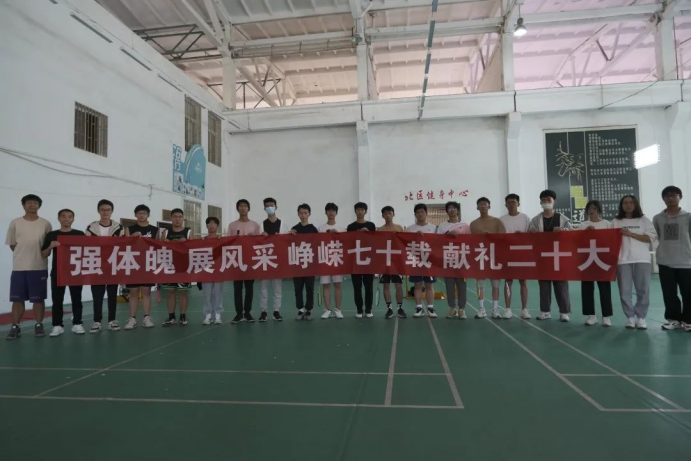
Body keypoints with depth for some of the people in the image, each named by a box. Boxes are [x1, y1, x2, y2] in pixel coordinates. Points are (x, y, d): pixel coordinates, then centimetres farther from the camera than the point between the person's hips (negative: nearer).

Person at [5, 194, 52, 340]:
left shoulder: (45, 224, 3)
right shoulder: (15, 223, 4)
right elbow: (12, 244, 9)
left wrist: (41, 254, 0)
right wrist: (24, 254, 5)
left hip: (39, 267, -1)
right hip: (19, 267, 1)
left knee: (38, 298, 4)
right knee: (17, 299, 4)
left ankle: (39, 325, 13)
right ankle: (15, 327, 12)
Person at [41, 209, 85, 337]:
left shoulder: (80, 234, 4)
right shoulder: (51, 235, 6)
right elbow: (44, 255, 7)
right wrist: (50, 247, -11)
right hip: (57, 272, 1)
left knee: (76, 299, 4)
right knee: (57, 299, 4)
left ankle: (77, 324, 12)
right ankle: (58, 325, 12)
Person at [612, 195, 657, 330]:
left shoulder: (644, 220, 8)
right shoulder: (616, 222, 10)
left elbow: (652, 238, -2)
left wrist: (631, 234, -10)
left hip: (642, 259, 0)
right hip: (623, 260, 1)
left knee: (643, 290, 0)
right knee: (625, 291, 0)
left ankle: (641, 317, 10)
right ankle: (630, 317, 10)